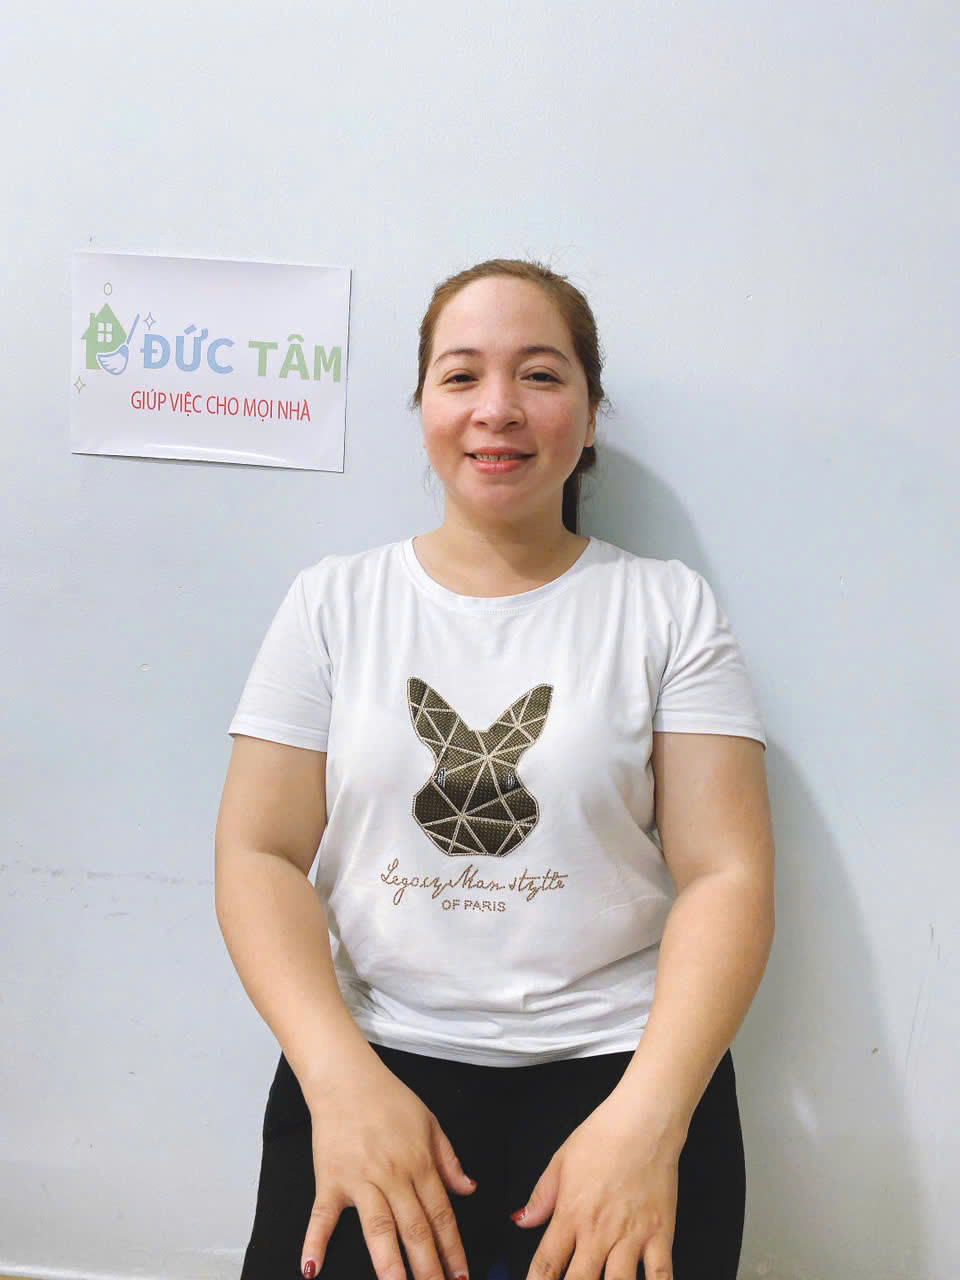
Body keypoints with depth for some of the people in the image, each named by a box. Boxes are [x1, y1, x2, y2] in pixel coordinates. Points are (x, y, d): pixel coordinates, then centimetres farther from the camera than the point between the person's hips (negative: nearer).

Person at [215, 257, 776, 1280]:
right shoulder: (334, 601, 5)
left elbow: (728, 873, -3)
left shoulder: (670, 610, 2)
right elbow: (260, 854, 0)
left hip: (618, 1061, 0)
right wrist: (341, 1076, -15)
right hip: (376, 1053, 1)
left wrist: (647, 1115, -17)